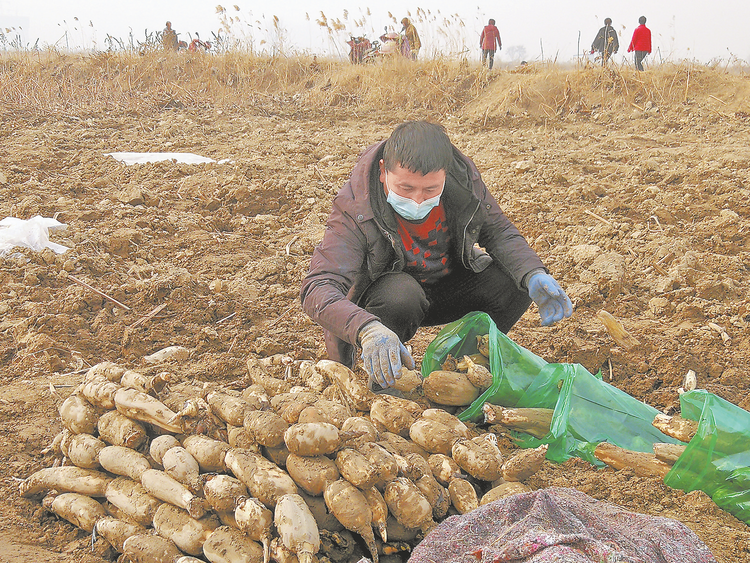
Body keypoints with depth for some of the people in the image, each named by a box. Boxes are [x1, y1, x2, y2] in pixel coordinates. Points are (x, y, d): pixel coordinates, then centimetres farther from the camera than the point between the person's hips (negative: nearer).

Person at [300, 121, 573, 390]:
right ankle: (384, 382, -9)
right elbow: (317, 289, -40)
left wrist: (533, 275, -27)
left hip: (446, 286, 4)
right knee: (401, 295, -38)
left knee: (515, 282, -19)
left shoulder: (463, 178, -20)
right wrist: (367, 329, -61)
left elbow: (500, 234, -4)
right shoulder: (355, 209, -31)